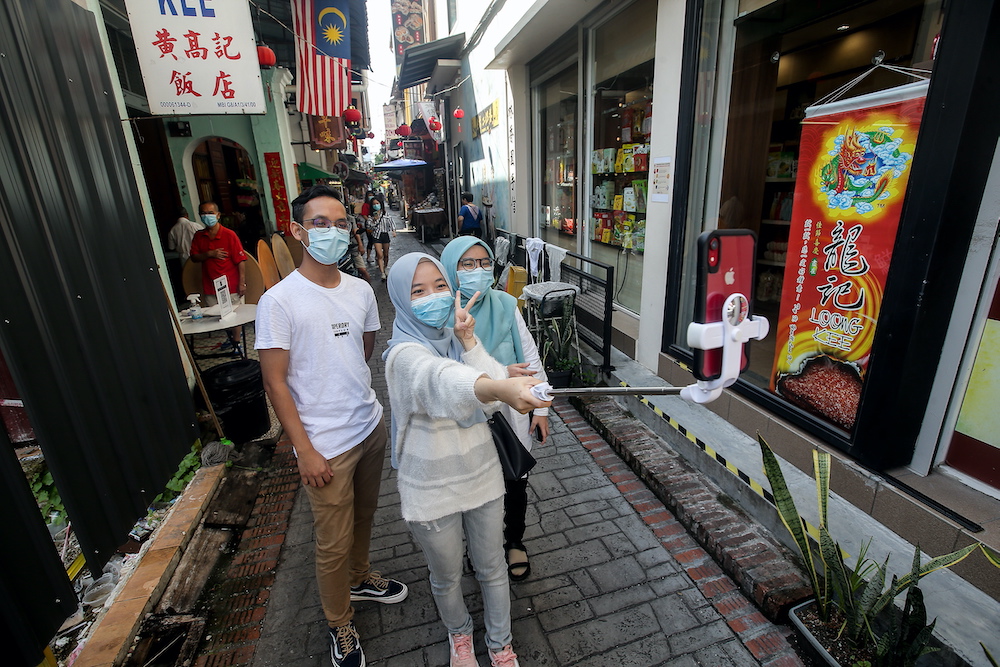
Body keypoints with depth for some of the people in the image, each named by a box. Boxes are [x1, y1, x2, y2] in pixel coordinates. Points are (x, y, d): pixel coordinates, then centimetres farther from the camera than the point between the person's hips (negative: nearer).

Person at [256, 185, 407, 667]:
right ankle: (340, 626, 37)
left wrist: (347, 390, 12)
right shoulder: (279, 300, -16)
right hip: (326, 445, -5)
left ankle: (360, 577, 53)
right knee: (333, 543, 11)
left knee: (364, 515, 25)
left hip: (370, 427, 6)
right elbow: (275, 382, -14)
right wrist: (305, 451, -14)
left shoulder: (360, 291, 0)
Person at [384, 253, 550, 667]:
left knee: (492, 568, 22)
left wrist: (469, 341, -24)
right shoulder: (404, 354, -22)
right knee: (447, 577, 21)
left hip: (482, 475, 4)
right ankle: (459, 633, 54)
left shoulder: (456, 338, -3)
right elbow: (441, 379, -47)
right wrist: (500, 388, -66)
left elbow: (495, 391, -14)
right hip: (432, 490, -4)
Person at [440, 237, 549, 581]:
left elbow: (531, 357, -1)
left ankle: (515, 542, 48)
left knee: (516, 483, 18)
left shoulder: (505, 305, -8)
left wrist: (540, 408, 1)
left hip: (510, 414, 2)